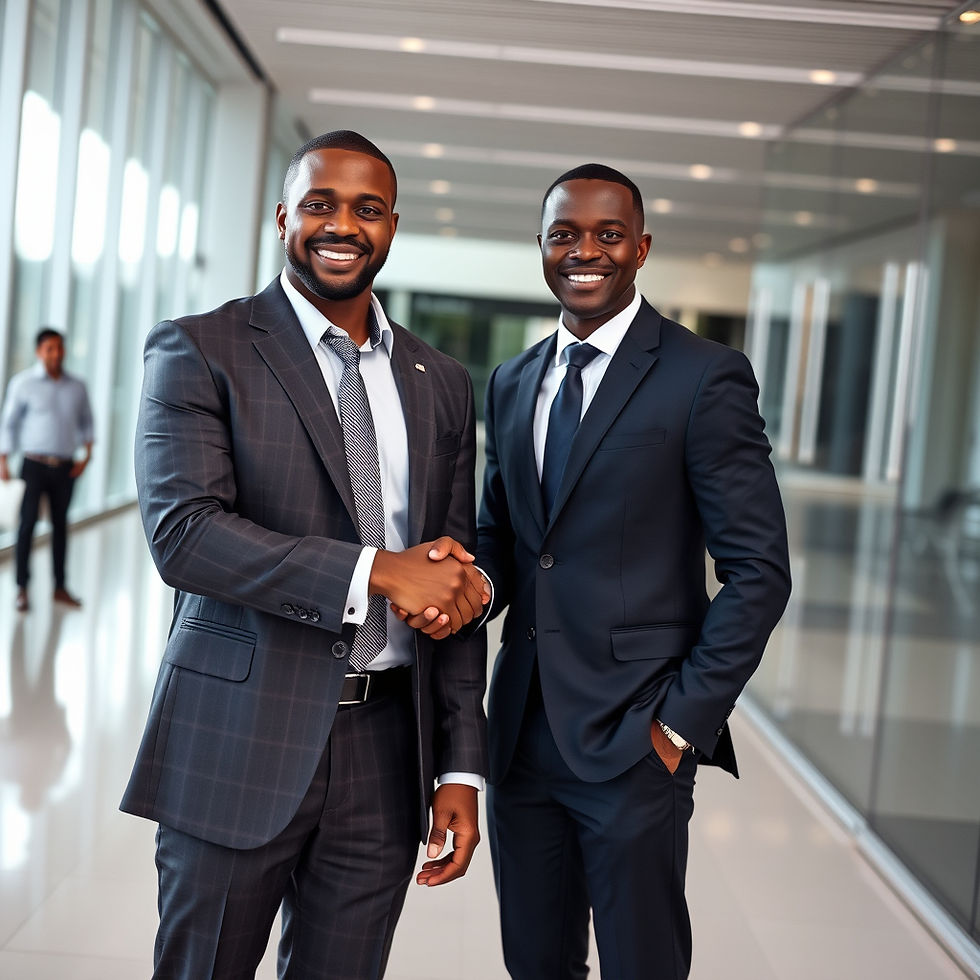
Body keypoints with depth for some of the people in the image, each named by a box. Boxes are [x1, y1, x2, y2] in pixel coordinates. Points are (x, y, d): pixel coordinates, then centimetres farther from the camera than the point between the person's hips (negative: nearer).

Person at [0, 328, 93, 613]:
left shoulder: (77, 386, 7)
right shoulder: (23, 383, -3)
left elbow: (86, 421, 17)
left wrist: (87, 454, 4)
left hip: (65, 468, 4)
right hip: (35, 464, -3)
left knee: (61, 524, 9)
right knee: (28, 523, -6)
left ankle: (60, 587, 16)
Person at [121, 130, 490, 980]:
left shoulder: (441, 384, 10)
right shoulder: (199, 351, -3)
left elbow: (457, 585, 10)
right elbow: (183, 532, -17)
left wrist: (461, 766, 6)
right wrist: (378, 571, -22)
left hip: (388, 750, 4)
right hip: (241, 744, -3)